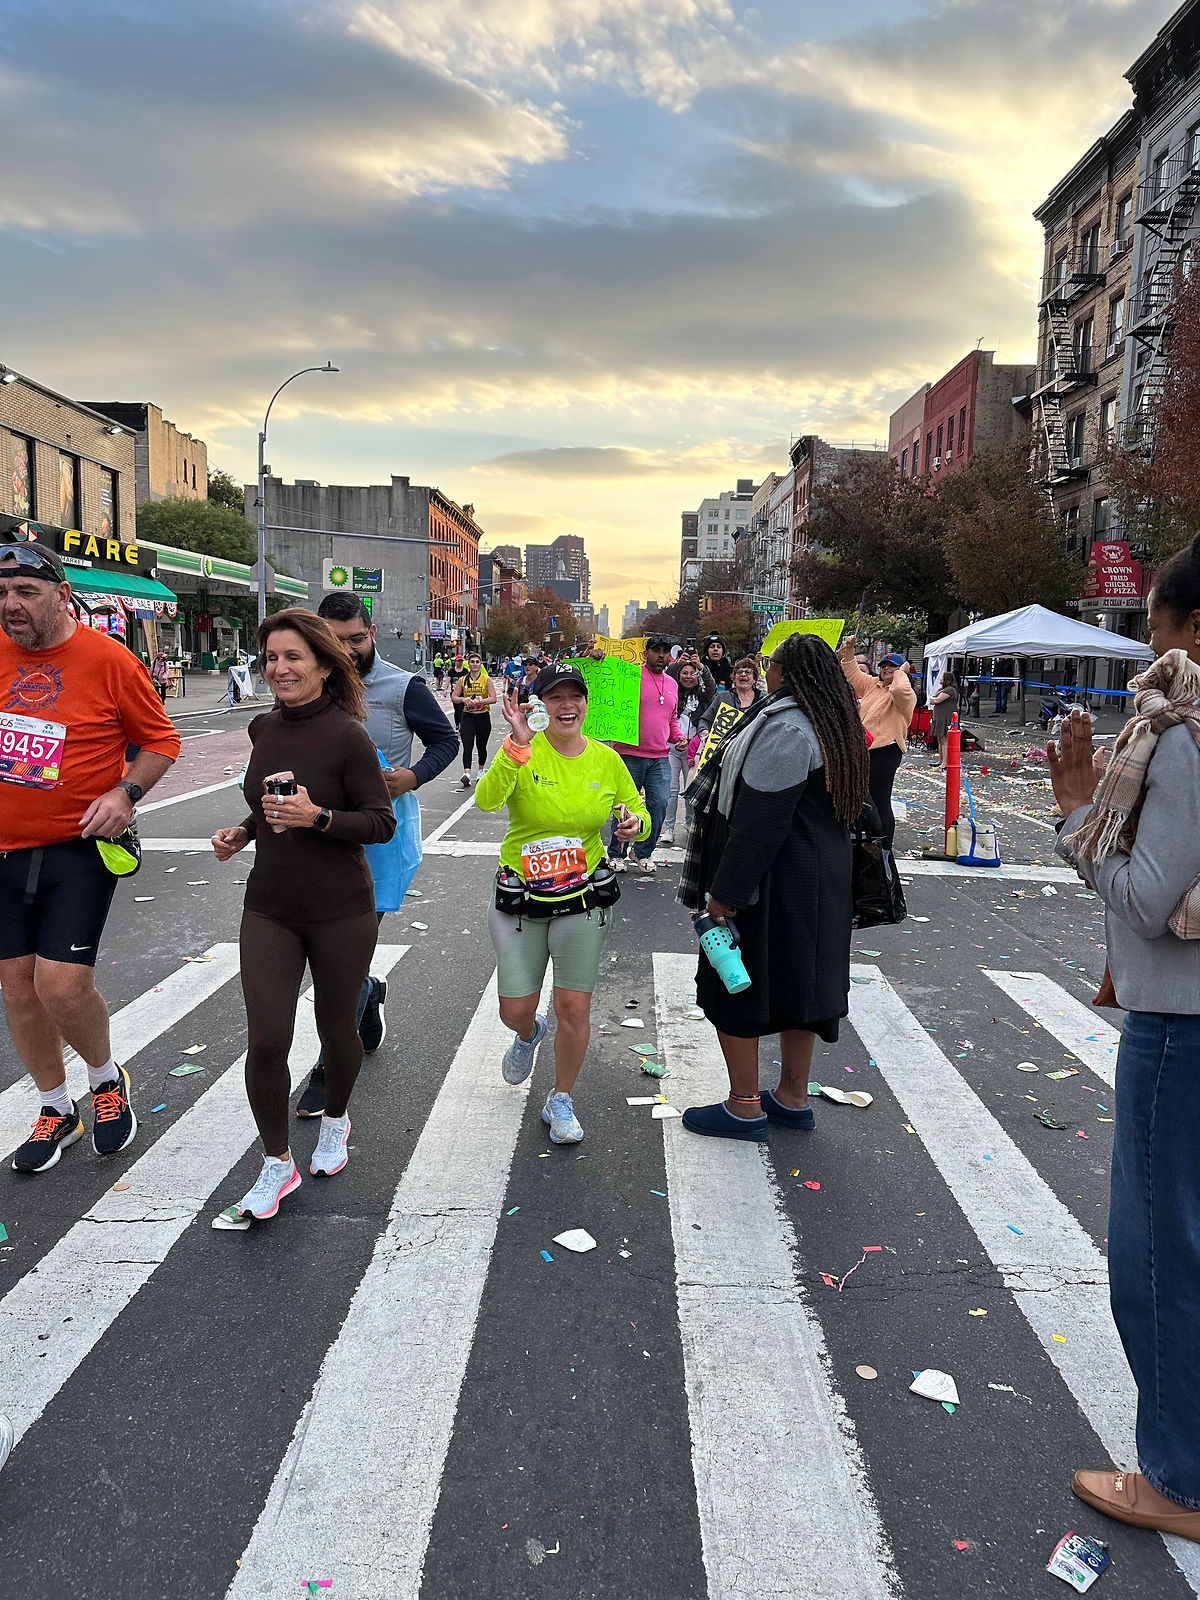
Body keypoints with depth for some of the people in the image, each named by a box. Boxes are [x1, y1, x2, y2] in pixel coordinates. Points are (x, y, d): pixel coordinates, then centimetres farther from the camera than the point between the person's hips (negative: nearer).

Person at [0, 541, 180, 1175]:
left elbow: (161, 739, -2)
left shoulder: (107, 658, -10)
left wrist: (125, 793, -16)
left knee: (63, 985, -11)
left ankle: (107, 1078, 21)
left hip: (78, 849, -4)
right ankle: (55, 1109, 31)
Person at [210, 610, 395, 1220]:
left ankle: (334, 1120, 44)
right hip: (269, 909, 4)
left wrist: (317, 817, -26)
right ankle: (276, 1163, 18)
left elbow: (381, 823, -13)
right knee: (265, 1040, -2)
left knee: (336, 1028, 14)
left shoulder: (346, 735, -14)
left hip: (340, 911, -4)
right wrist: (242, 832, 4)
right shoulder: (265, 728, 4)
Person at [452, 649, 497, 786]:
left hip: (483, 717, 0)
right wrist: (463, 699, -14)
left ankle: (481, 770, 33)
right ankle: (466, 773, -25)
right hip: (467, 717, 0)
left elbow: (493, 699, -10)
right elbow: (454, 697, 7)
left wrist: (478, 701, -22)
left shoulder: (486, 680, -1)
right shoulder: (463, 680, 5)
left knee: (481, 746, 13)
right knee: (467, 745, -14)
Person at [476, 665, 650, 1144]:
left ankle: (560, 1100, 28)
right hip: (520, 897, -1)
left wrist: (636, 824, -15)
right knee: (514, 1010, 7)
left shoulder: (606, 760, -2)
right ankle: (529, 1034, 47)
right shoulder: (522, 751, -12)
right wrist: (517, 744, -41)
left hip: (583, 898, 1)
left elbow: (638, 813, 9)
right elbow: (486, 800, -30)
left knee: (574, 1009, 5)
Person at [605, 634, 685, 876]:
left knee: (659, 805, 0)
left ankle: (643, 853, 16)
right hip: (631, 754, -5)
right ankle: (616, 855, 16)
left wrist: (678, 737, 9)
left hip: (660, 758, 5)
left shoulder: (672, 684, 16)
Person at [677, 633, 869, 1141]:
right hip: (820, 881, 10)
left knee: (737, 987, 2)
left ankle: (744, 1108, 11)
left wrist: (726, 892, -21)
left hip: (772, 884, -10)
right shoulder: (832, 726, 11)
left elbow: (759, 821, -24)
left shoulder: (783, 728, -20)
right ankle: (793, 1098, 28)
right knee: (796, 983, 17)